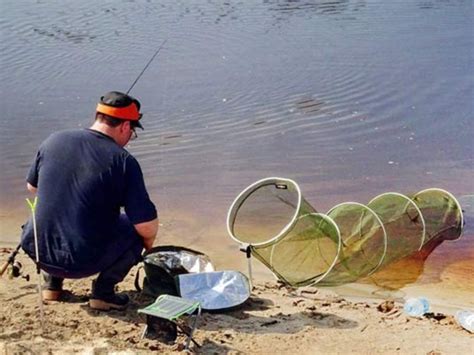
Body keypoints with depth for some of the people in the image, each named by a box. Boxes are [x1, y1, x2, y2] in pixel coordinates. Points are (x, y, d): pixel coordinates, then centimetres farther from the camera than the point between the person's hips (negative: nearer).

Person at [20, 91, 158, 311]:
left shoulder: (53, 141, 1)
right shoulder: (123, 161, -11)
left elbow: (32, 187, 18)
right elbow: (147, 226, -13)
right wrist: (148, 245, 10)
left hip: (38, 252, 5)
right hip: (83, 263, -5)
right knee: (135, 229, 16)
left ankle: (52, 282, 25)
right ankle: (103, 291, 9)